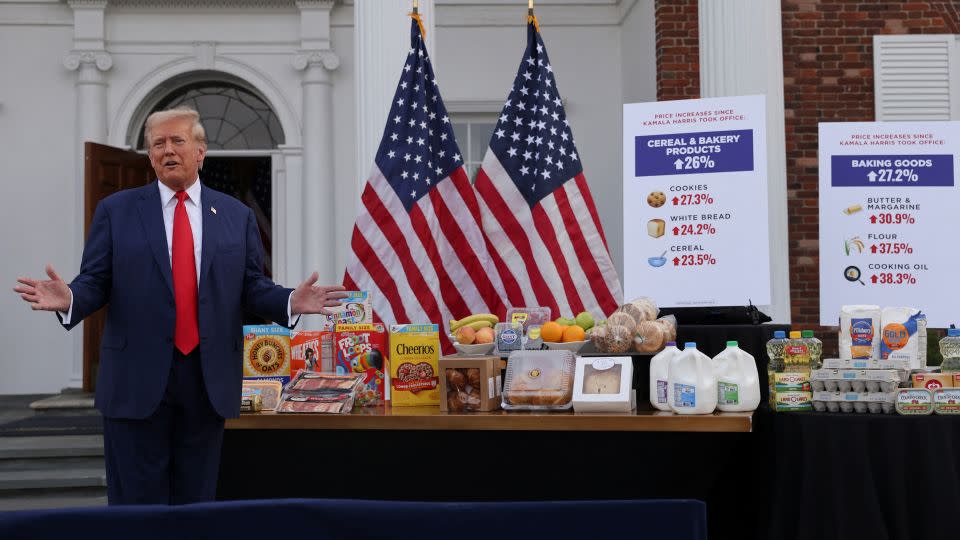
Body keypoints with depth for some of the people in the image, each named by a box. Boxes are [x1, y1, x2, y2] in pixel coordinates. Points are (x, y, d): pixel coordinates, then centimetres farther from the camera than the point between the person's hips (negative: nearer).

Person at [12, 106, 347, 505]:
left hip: (209, 379, 2)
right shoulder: (116, 211, 5)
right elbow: (94, 283, 2)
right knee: (137, 503, 5)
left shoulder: (237, 216, 9)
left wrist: (291, 302, -13)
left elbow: (252, 288, 6)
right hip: (137, 380, -1)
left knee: (196, 501, 12)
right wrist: (69, 299, -19)